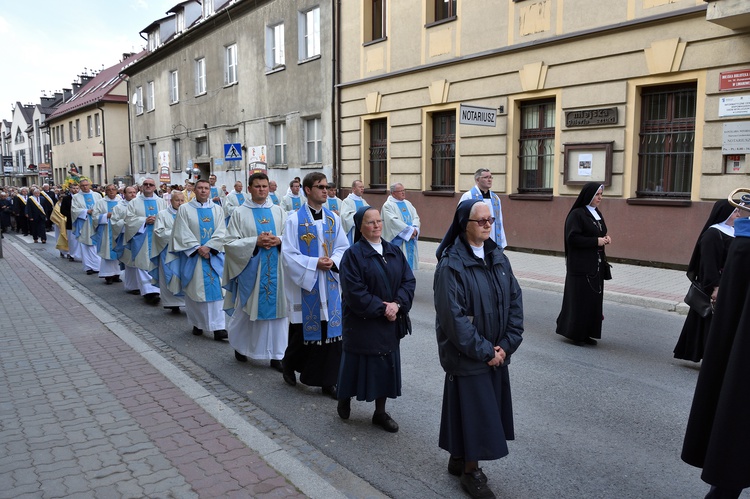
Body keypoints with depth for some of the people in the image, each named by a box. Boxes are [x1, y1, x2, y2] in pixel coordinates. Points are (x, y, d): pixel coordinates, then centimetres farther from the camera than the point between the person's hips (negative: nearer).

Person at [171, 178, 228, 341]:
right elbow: (182, 233, -4)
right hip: (192, 256, -1)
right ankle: (197, 324, 17)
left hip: (213, 255, 1)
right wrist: (198, 248, -13)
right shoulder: (185, 209, 3)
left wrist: (208, 247, -14)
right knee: (194, 290, 3)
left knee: (216, 289, -6)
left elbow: (221, 232, -1)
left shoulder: (217, 209, 8)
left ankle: (218, 327, -8)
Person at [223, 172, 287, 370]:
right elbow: (230, 242, -5)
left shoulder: (278, 211, 7)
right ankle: (240, 345, 34)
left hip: (275, 269, 2)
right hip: (250, 270, -2)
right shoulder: (240, 213, 0)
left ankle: (276, 355, 13)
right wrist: (255, 242, -16)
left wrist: (278, 240, -13)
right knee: (246, 310, 8)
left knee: (277, 311, 3)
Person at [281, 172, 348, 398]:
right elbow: (288, 253, -9)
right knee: (302, 329, 6)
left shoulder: (333, 218, 7)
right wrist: (315, 263, -16)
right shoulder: (295, 219, -6)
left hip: (330, 285, 4)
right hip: (304, 284, -4)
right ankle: (289, 364, 35)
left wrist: (333, 261, -11)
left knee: (331, 329, 3)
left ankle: (328, 380, 13)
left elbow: (343, 247, 9)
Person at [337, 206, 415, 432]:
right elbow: (354, 291, -17)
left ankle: (380, 412, 24)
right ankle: (344, 399, 34)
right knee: (360, 365, 8)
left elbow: (409, 280, 2)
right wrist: (382, 308, -17)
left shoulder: (394, 251, 6)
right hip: (362, 324, -5)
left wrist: (397, 304, -14)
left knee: (385, 367, 10)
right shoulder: (353, 254, -10)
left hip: (389, 323, 5)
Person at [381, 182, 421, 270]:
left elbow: (416, 217, 7)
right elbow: (394, 221, -17)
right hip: (397, 242, -6)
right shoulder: (388, 205, -6)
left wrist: (414, 229, -13)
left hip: (410, 241, 7)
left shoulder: (407, 203, 15)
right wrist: (410, 230, -18)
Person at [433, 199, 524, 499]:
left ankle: (458, 460, 36)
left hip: (497, 353, 6)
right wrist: (484, 351, -16)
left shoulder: (498, 258, 3)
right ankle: (470, 472, 26)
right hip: (466, 356, -6)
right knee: (473, 409, 4)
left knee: (487, 409, 16)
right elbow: (453, 317, -19)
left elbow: (515, 301, 4)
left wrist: (506, 344, -6)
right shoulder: (451, 265, -17)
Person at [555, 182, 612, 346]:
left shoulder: (597, 213, 13)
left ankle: (587, 333, 19)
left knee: (594, 299, 9)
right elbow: (572, 238, -19)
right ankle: (575, 333, 9)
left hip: (596, 264, 8)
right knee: (580, 299, -3)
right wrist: (596, 241, -18)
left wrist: (605, 238, 1)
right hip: (581, 265, -8)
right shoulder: (576, 214, -12)